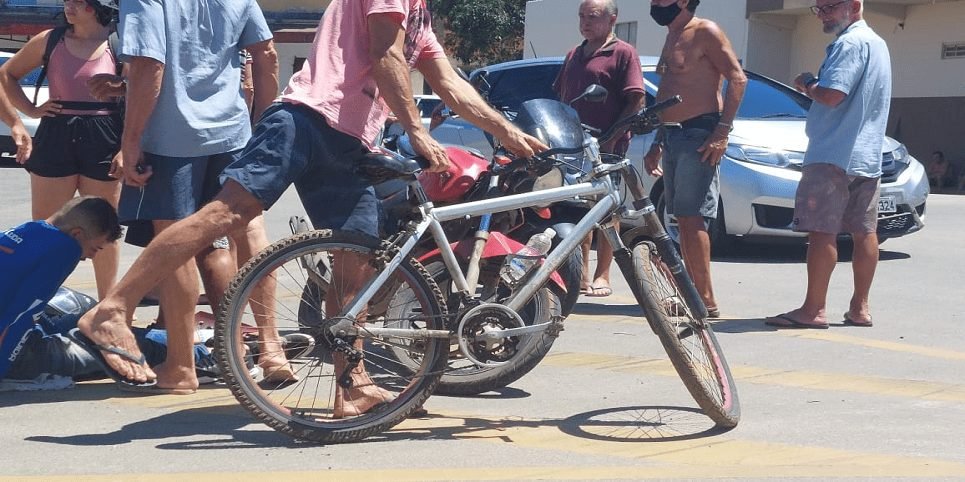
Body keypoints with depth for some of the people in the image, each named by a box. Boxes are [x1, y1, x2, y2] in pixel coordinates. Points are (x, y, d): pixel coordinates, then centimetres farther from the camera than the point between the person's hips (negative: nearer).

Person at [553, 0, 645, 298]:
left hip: (607, 144, -7)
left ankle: (602, 276, 1)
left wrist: (612, 137, -16)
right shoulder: (574, 55, 20)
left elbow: (637, 100, -9)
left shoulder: (623, 53, -2)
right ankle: (582, 273, 15)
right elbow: (562, 96, 26)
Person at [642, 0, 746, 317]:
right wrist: (657, 145, 23)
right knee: (684, 220, 8)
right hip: (672, 136, 9)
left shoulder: (704, 32, -8)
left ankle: (707, 301, -13)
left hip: (698, 136, -9)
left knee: (692, 218, -13)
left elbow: (737, 78, -15)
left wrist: (723, 131, -22)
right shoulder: (672, 39, 20)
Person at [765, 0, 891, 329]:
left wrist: (807, 85, -4)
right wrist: (814, 86, 14)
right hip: (868, 157, 10)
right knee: (864, 232, 9)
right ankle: (859, 308, 13)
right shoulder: (877, 43, 19)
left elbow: (832, 95, -23)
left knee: (822, 232, -9)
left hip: (834, 155, -10)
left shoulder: (849, 43, -13)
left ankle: (813, 310, -10)